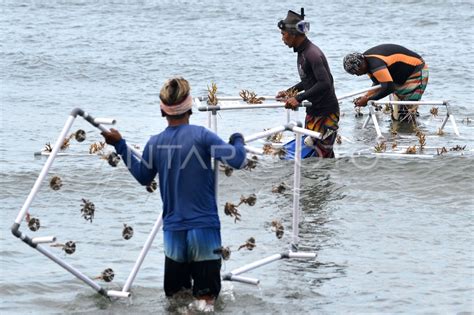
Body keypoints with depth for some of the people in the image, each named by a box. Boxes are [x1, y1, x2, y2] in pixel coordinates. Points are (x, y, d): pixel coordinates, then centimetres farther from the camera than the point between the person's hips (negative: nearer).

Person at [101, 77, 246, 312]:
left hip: (173, 231, 3)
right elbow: (237, 160, -14)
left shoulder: (154, 144, 1)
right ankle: (203, 300, -22)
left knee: (174, 294, 15)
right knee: (206, 294, 3)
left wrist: (120, 145, 27)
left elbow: (143, 177, 18)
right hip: (205, 228, -3)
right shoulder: (201, 136, -10)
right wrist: (238, 140, 7)